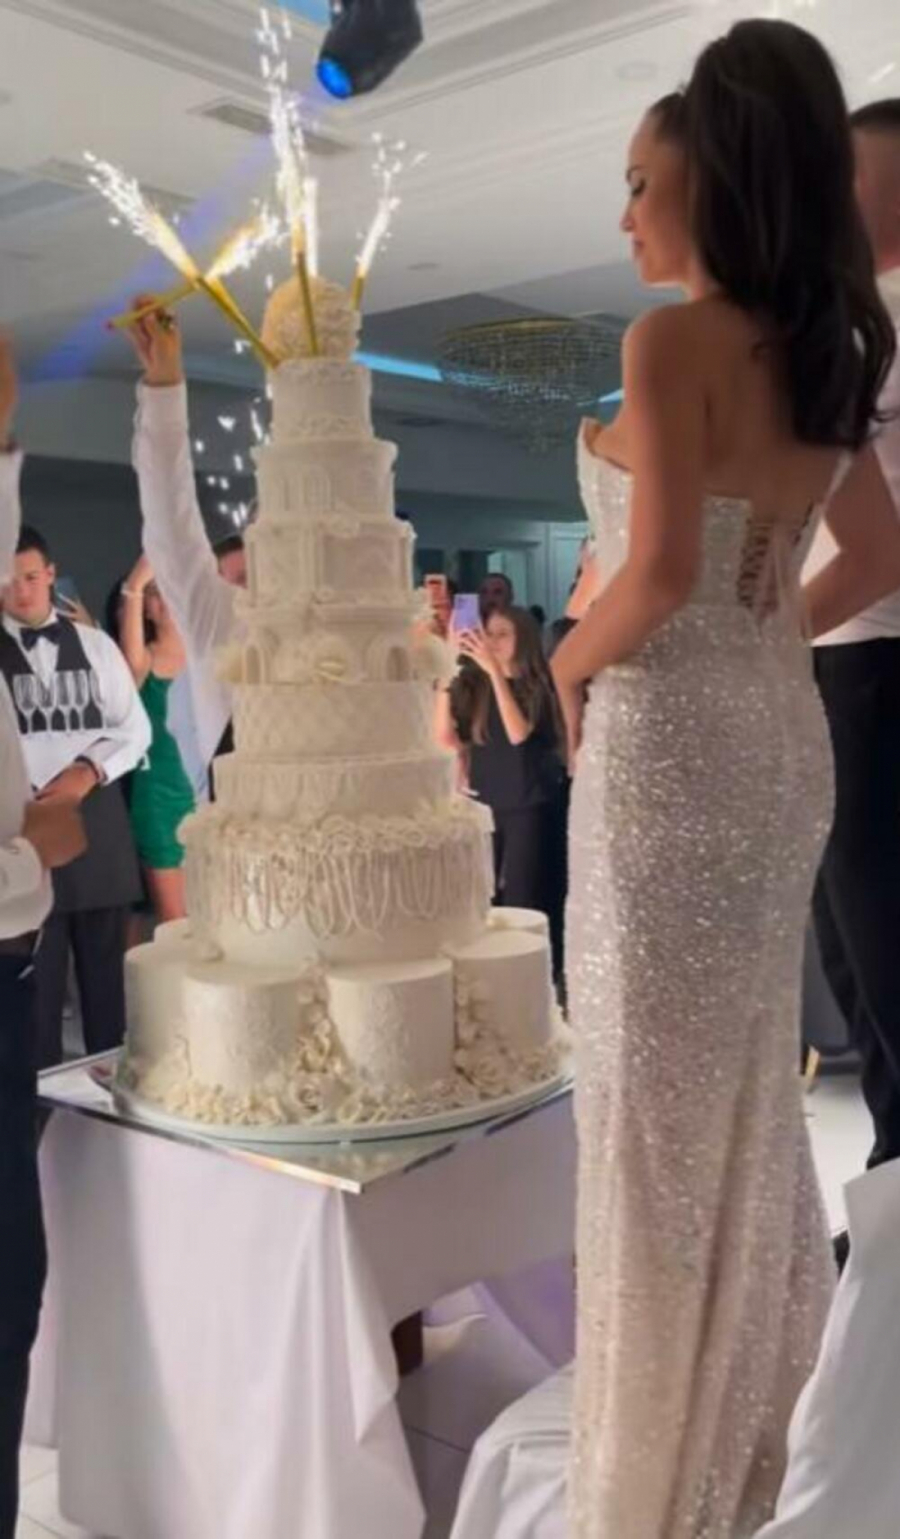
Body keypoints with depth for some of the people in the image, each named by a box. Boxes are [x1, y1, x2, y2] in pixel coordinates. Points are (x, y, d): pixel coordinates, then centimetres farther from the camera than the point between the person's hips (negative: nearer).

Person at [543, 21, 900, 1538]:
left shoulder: (672, 340, -14)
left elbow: (660, 572, -24)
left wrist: (572, 663, -7)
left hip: (669, 747, -8)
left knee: (657, 1103, 4)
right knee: (747, 1084, 19)